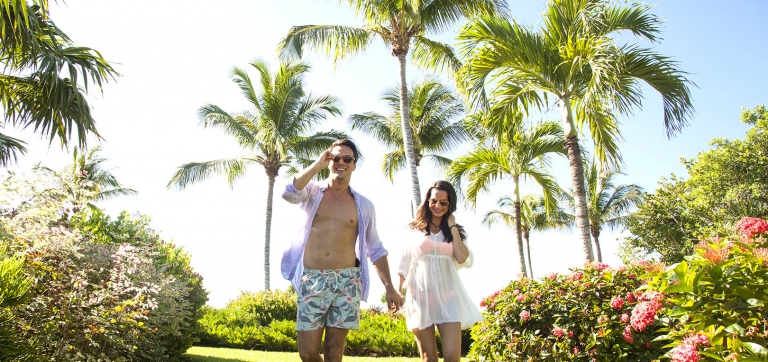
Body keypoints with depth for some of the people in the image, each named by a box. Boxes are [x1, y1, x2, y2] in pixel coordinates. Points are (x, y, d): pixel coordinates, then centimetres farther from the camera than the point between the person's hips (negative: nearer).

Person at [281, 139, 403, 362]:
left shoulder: (364, 205, 8)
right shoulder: (312, 191, 6)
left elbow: (375, 250, 11)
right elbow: (289, 193, -18)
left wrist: (389, 288, 5)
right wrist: (318, 165, -8)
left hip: (346, 280, 1)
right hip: (311, 279, 0)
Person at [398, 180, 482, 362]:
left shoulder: (455, 231, 11)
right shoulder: (414, 229, 7)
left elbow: (463, 259, -7)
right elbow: (405, 264, 9)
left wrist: (452, 227, -2)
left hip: (447, 295, 1)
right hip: (420, 295, -1)